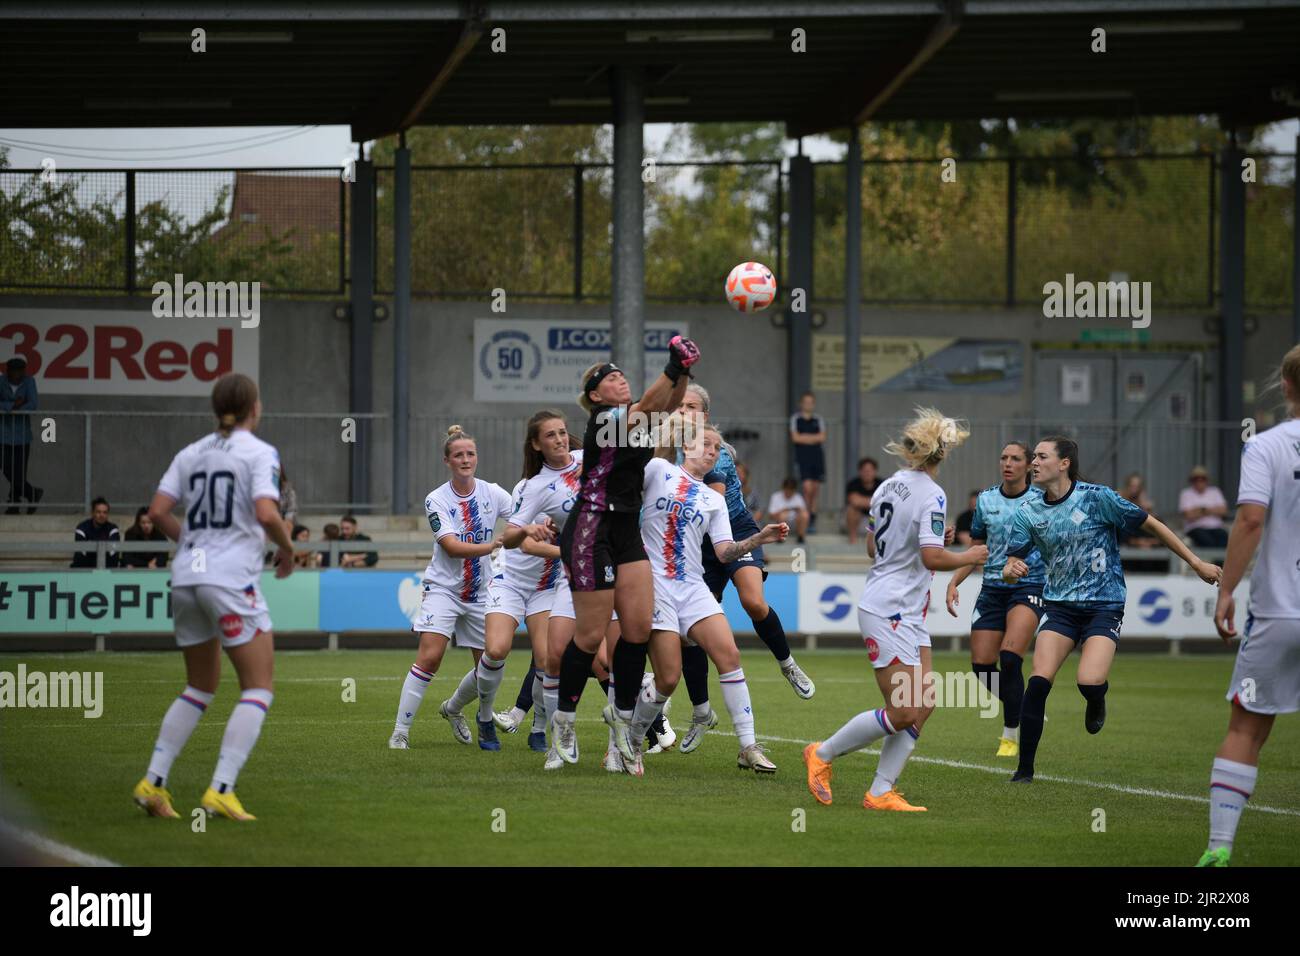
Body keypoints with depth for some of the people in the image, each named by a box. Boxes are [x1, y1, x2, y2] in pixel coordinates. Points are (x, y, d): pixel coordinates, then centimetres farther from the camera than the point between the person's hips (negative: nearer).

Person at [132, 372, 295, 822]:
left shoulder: (191, 453, 12)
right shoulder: (260, 453, -4)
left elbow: (158, 511, 6)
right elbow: (266, 514, -18)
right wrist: (287, 549, 0)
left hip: (187, 577, 7)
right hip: (232, 578, -7)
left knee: (200, 688, 20)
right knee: (257, 689, 0)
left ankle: (153, 782, 12)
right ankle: (220, 791, -12)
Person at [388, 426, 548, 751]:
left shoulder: (492, 493, -1)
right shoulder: (436, 500, -10)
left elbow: (527, 521, -4)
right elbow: (452, 547, -21)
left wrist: (531, 528, -29)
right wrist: (494, 544, -33)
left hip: (480, 593, 4)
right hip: (443, 588, -4)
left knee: (491, 663, 5)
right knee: (429, 657, -18)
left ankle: (452, 708, 35)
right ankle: (400, 732, -13)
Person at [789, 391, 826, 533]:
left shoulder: (818, 419, 10)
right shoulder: (796, 419, 5)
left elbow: (822, 437, 0)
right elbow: (795, 437, -5)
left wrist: (805, 437, -7)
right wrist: (814, 438, -6)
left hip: (817, 456, 3)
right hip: (803, 456, -3)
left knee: (815, 488, 2)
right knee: (807, 486, -15)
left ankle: (813, 518, 11)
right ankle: (806, 516, -4)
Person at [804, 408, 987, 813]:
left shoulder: (888, 486, 10)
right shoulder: (931, 496, -16)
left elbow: (874, 542, 21)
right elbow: (933, 558, -24)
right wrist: (968, 557, -7)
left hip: (908, 615, 9)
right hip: (890, 612, -9)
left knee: (922, 705, 5)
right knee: (902, 713, -6)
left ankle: (881, 791, 4)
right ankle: (822, 755, 8)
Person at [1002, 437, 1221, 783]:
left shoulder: (1097, 498, -11)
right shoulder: (1028, 513, 1)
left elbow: (1151, 525, -2)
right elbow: (1010, 567, 4)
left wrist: (1196, 563, 0)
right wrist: (1011, 570, -23)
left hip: (1104, 606, -3)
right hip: (1059, 606, 3)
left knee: (1089, 683, -23)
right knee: (1038, 682, -15)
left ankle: (1096, 701, 17)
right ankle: (1024, 769, -4)